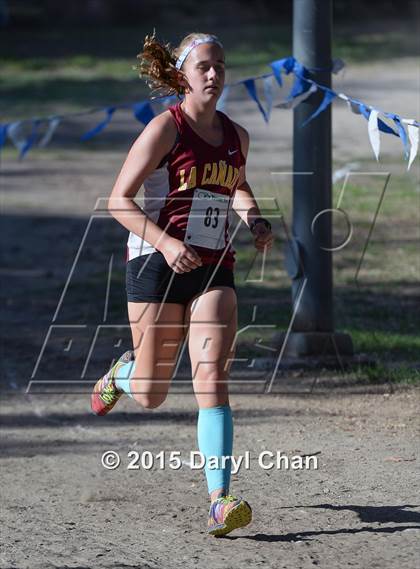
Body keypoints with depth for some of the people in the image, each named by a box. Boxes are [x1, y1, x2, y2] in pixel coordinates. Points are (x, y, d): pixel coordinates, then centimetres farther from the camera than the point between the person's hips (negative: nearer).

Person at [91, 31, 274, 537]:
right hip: (157, 267, -3)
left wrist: (256, 221, 8)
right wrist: (165, 242, -23)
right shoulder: (164, 129, -9)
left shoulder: (236, 137, 8)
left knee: (212, 380, -14)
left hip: (214, 272, 3)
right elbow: (119, 199, -10)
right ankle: (123, 371, 46)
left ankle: (219, 503, -19)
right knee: (151, 395, 7)